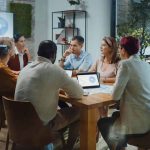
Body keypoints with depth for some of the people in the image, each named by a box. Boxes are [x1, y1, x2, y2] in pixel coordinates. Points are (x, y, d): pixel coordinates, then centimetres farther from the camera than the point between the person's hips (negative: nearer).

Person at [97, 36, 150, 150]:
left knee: (102, 123, 19)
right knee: (115, 115, 33)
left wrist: (114, 92, 2)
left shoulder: (126, 64, -15)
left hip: (138, 122, -8)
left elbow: (115, 95, -18)